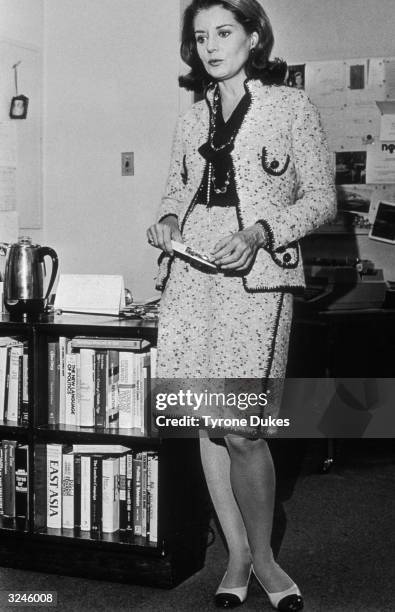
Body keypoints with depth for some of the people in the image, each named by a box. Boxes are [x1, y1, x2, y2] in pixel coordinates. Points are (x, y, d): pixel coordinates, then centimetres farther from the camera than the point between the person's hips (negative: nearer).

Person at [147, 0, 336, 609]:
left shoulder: (291, 106, 6)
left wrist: (259, 233, -14)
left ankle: (262, 558, 11)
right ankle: (237, 556, 18)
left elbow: (320, 198, 1)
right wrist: (166, 222, 3)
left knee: (242, 429, -11)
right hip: (189, 274, 5)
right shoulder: (192, 118, 19)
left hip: (257, 275, -5)